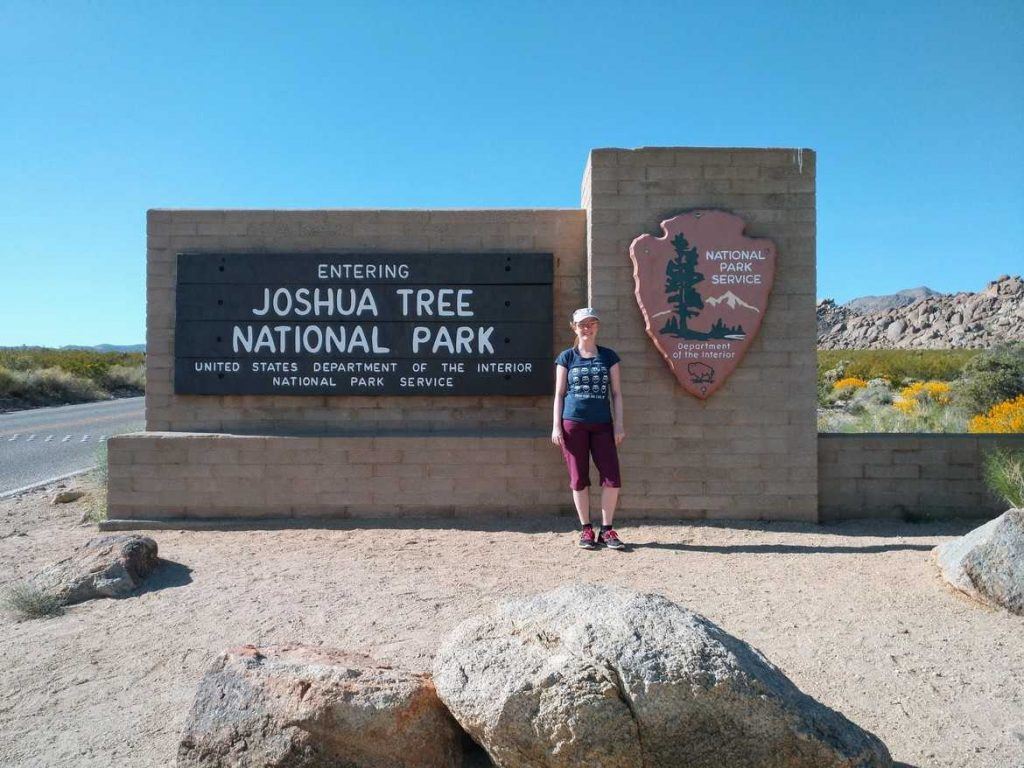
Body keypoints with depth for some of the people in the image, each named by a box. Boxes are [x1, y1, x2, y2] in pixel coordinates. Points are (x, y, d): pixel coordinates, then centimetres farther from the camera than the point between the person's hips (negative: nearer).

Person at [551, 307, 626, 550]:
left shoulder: (608, 356, 8)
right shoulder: (566, 357, 5)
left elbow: (616, 393, 8)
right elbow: (559, 393, 5)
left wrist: (619, 425, 0)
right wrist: (556, 426, -2)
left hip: (602, 424, 1)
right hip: (573, 423, -1)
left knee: (612, 479, -4)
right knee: (579, 479, 4)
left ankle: (606, 530, 9)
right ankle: (586, 529, 16)